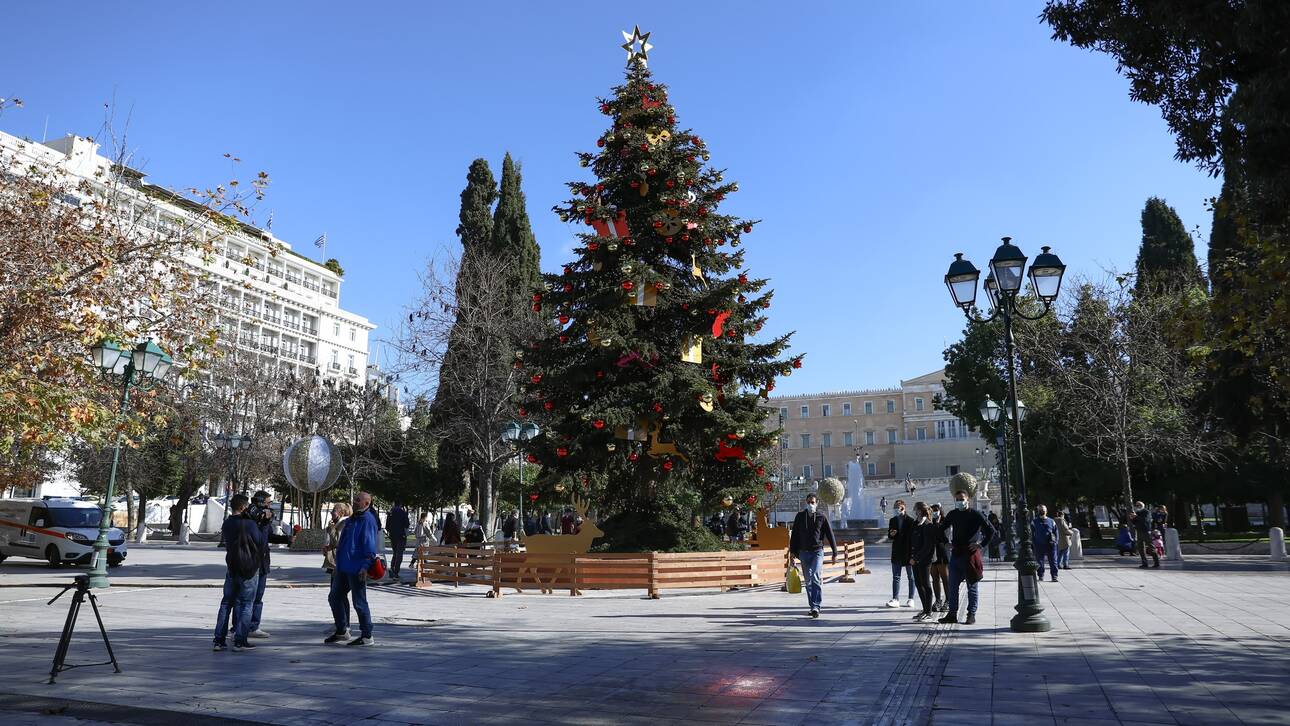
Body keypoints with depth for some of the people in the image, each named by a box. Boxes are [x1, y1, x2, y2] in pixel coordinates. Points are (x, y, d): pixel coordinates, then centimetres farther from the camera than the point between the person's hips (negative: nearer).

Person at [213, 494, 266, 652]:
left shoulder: (226, 524, 5)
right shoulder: (250, 524, -15)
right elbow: (262, 544, -9)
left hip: (231, 567, 6)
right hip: (250, 568, -6)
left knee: (226, 602, 12)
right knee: (246, 604, 1)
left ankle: (219, 640, 11)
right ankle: (240, 641, 1)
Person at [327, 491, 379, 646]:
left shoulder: (368, 520, -15)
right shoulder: (351, 519, 15)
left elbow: (370, 547, -20)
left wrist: (364, 567, -24)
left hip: (357, 570, -10)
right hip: (345, 568, 10)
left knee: (359, 603, -3)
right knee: (335, 597, 16)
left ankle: (366, 636, 8)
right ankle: (342, 631, 29)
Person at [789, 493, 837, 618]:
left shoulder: (822, 517, 2)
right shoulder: (800, 516, 7)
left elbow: (830, 536, 5)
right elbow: (794, 534, 11)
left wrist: (835, 553, 3)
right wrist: (792, 551, 7)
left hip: (817, 551, -3)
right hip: (804, 552, 3)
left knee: (815, 577, -20)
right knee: (808, 581, 7)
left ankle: (816, 606, -20)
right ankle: (813, 607, 17)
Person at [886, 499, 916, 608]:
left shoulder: (910, 521, -7)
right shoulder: (892, 520, 8)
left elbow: (913, 537, -7)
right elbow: (889, 536, 13)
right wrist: (891, 534, -10)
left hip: (908, 552, -4)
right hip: (896, 553, 4)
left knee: (911, 577, 8)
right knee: (896, 577, 1)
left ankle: (910, 599, 17)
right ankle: (895, 599, 1)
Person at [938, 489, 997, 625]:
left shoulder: (975, 514, -6)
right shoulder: (952, 514, 9)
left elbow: (991, 531, -8)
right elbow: (941, 529, 22)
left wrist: (981, 544, -10)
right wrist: (946, 543, 11)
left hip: (970, 554, -5)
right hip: (955, 553, 5)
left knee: (972, 586, 3)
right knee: (953, 586, 5)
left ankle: (971, 615, 9)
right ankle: (952, 614, 11)